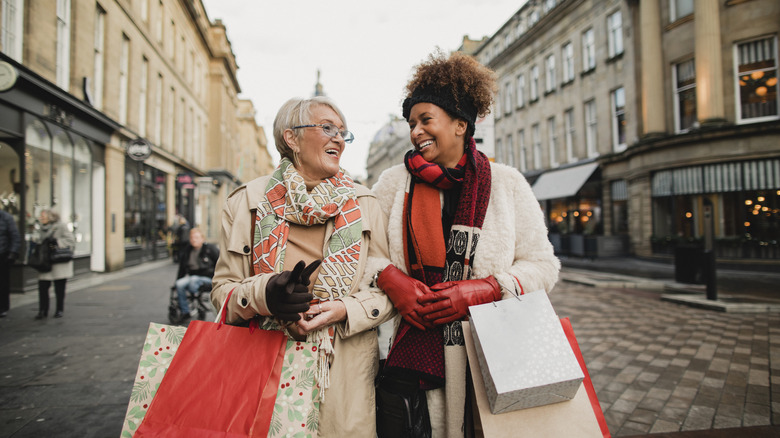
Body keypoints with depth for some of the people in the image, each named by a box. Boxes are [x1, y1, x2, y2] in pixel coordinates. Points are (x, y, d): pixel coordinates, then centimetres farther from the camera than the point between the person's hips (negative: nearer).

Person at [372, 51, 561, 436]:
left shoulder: (507, 183, 6)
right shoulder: (394, 182, 7)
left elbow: (542, 265, 5)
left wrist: (485, 289, -11)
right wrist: (390, 279, -11)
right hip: (411, 352, 0)